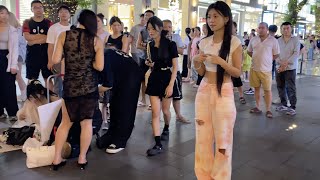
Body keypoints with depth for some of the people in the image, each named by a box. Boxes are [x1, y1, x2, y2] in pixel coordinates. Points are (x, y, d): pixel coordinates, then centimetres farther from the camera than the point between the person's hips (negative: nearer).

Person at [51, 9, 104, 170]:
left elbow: (55, 60, -5)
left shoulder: (64, 35, -2)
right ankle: (82, 159, 16)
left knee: (66, 122, 15)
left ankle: (57, 159, 19)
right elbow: (99, 67, -6)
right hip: (89, 85, -1)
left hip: (70, 85, 1)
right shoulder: (96, 40, -3)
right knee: (87, 122, 9)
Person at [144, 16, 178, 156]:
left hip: (167, 79, -3)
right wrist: (149, 63, -6)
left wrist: (171, 85, -17)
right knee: (155, 112, -4)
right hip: (154, 79, 4)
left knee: (165, 110, 11)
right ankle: (158, 145, -3)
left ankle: (166, 129, 44)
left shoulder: (170, 44, -10)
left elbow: (175, 66, -10)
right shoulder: (150, 45, 5)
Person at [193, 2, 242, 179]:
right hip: (204, 91, 4)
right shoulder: (204, 42, 5)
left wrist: (220, 61, -22)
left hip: (224, 93, -4)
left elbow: (237, 73, -7)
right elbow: (201, 72, 10)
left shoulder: (234, 42, -7)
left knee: (223, 138, 3)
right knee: (203, 136, 10)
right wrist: (197, 62, -10)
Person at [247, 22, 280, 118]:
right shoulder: (253, 39, 6)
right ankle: (257, 107, 23)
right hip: (254, 68, 4)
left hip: (266, 69, -4)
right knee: (256, 88, 12)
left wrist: (267, 60, -1)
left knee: (267, 90, 0)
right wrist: (257, 58, 9)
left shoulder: (273, 40, -4)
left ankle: (268, 110, 7)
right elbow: (249, 51, 18)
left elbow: (276, 54, 2)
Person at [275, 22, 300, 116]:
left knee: (290, 87, -6)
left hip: (290, 67, -4)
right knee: (280, 86, 8)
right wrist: (281, 63, -12)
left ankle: (292, 107, -1)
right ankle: (283, 104, 20)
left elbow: (296, 53, -7)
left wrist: (286, 63, -16)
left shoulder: (295, 39, 1)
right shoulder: (278, 40, 9)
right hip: (279, 67, 4)